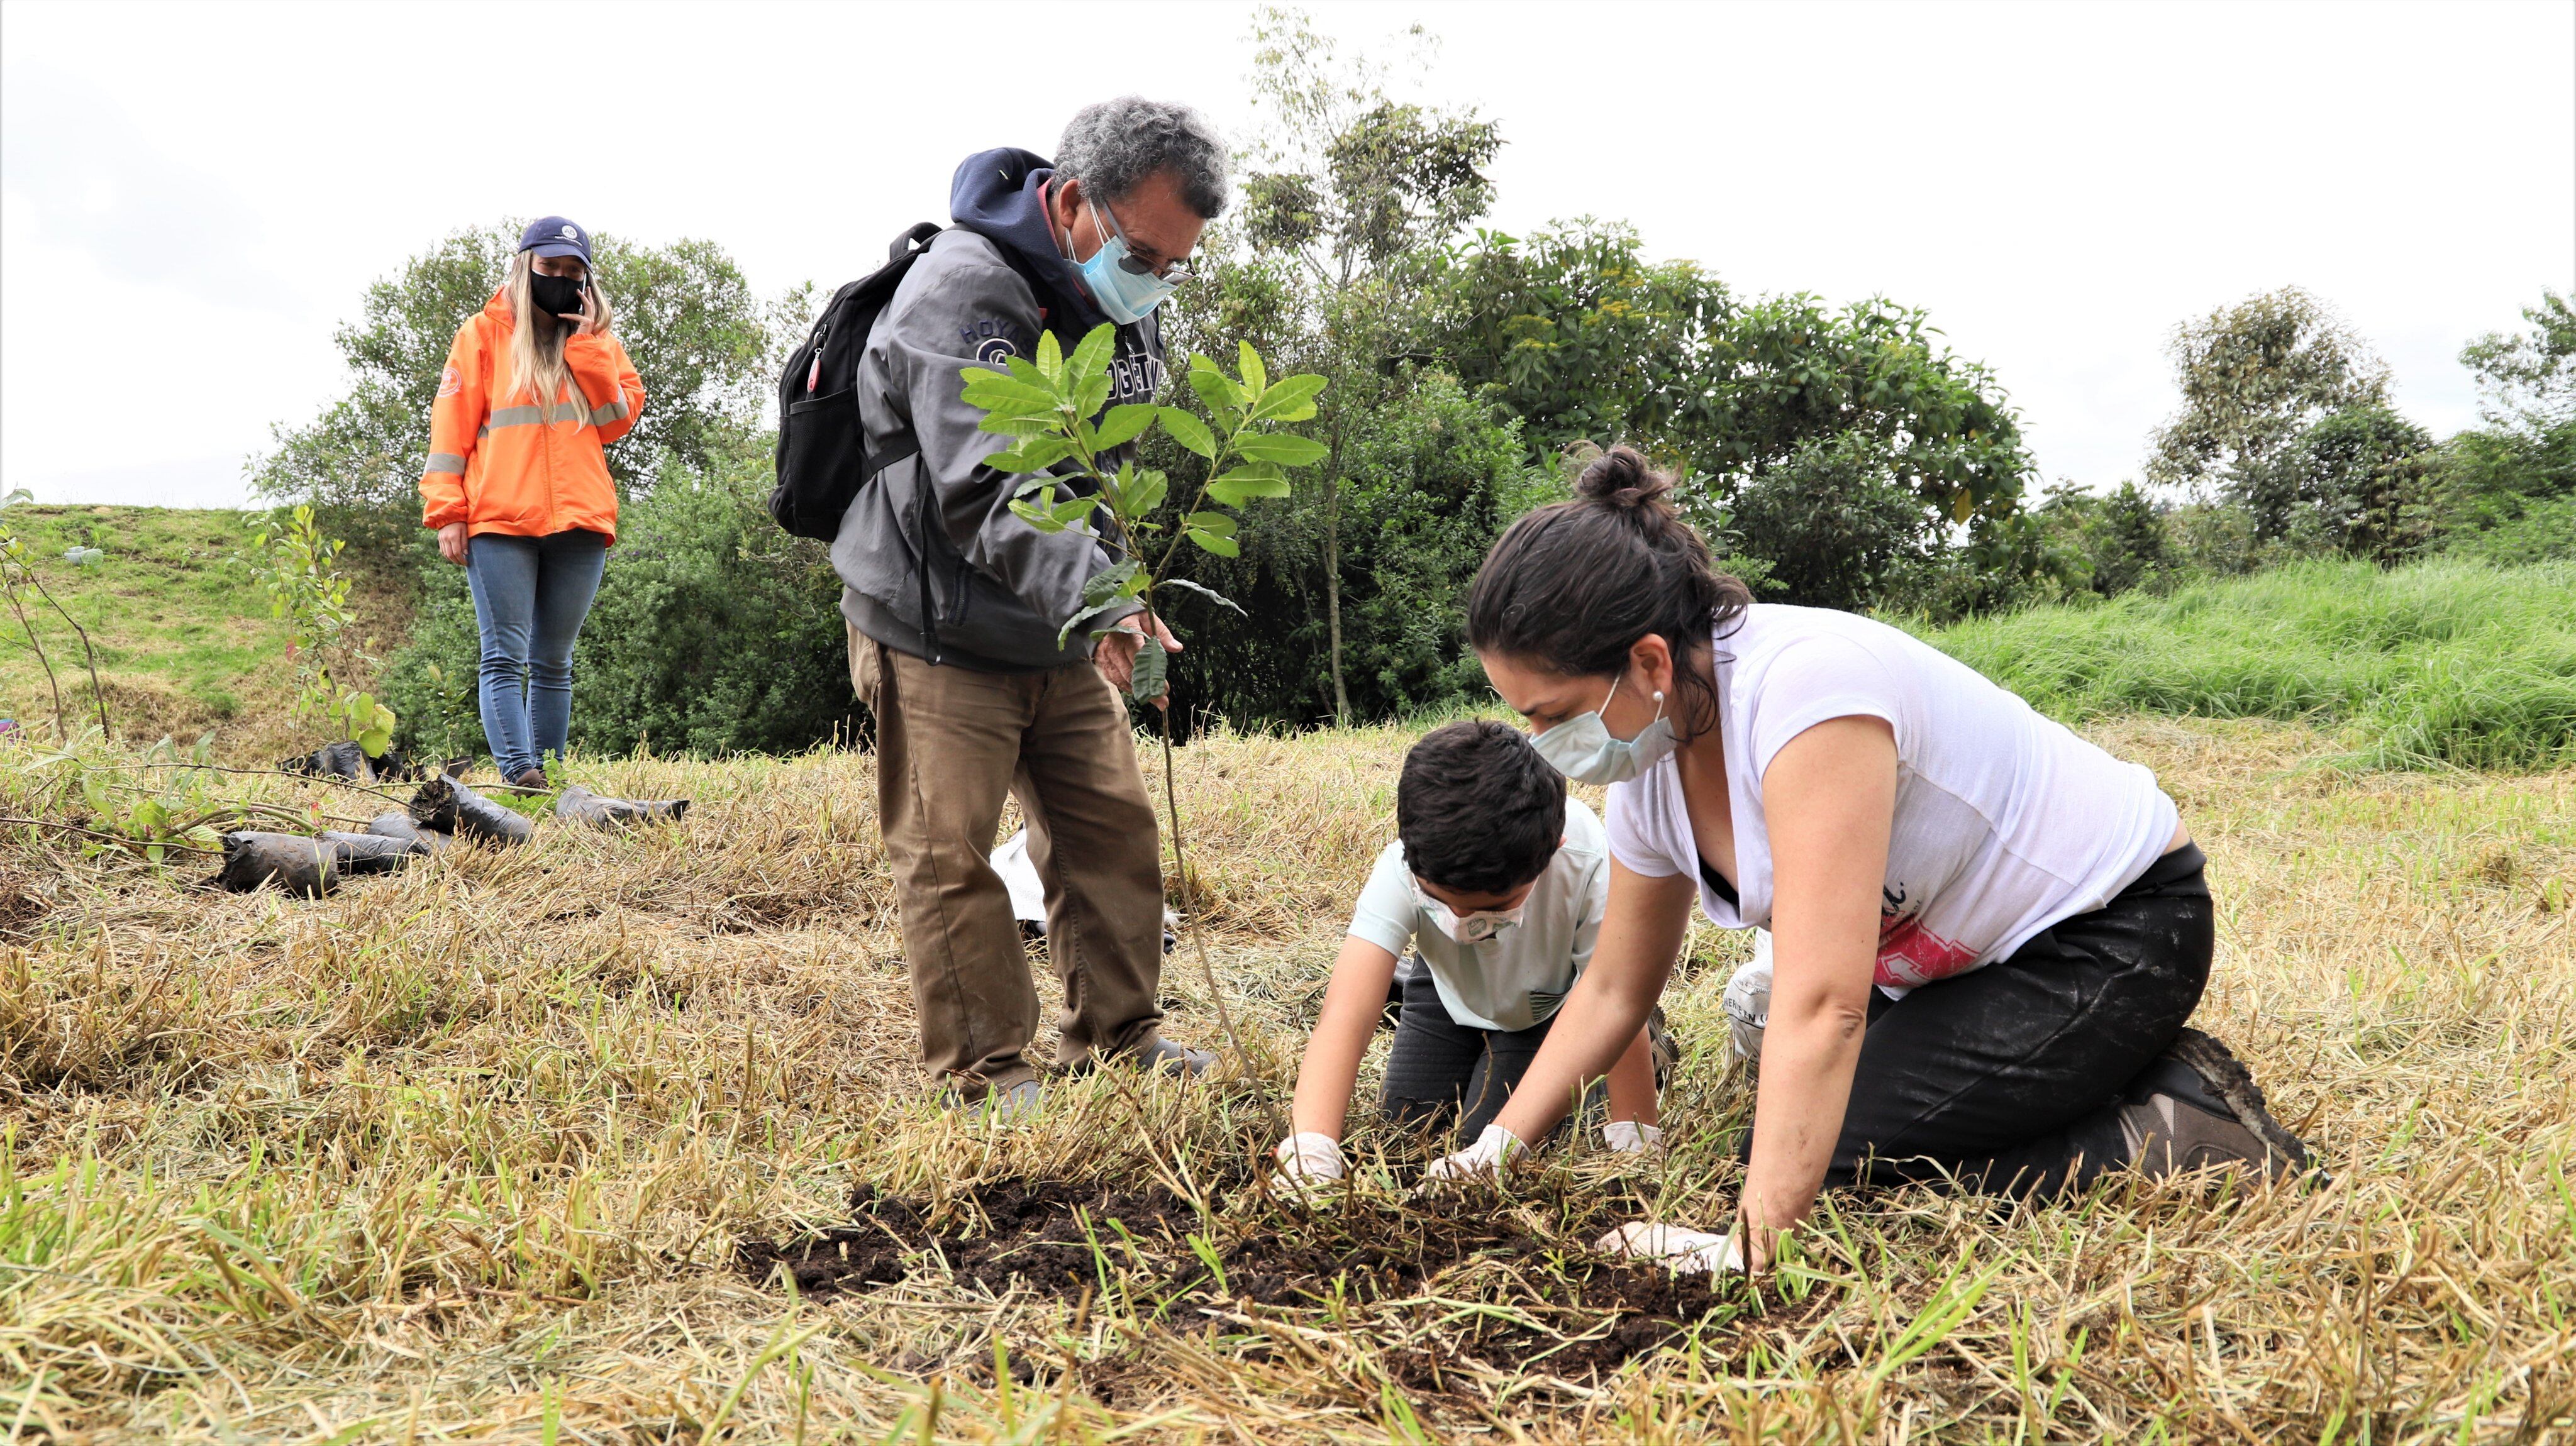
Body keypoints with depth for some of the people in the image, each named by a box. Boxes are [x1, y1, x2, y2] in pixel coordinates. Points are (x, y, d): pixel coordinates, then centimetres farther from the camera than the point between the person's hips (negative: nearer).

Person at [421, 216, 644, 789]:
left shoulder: (599, 340, 17)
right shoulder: (484, 333, 10)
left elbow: (618, 420, 3)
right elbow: (452, 423, 5)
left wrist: (586, 345, -2)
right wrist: (448, 512, -4)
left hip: (579, 523, 3)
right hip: (500, 522, -2)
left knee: (554, 663, 6)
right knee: (504, 656, -11)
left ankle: (548, 776, 7)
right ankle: (519, 775, -19)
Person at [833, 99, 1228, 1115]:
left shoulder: (1119, 297, 3)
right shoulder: (962, 290, -26)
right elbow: (987, 493, -37)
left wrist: (1104, 607, 15)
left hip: (1063, 628, 8)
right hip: (936, 629, -8)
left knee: (1112, 823, 10)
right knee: (950, 854, -2)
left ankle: (1117, 1039, 23)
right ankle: (984, 1076, 11)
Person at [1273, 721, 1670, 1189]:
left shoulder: (1587, 867, -43)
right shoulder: (1403, 871, -39)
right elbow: (1346, 1015, -48)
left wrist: (1635, 1139, -28)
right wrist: (1309, 1154, -59)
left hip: (1550, 1000, -2)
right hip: (1450, 989, 2)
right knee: (1408, 1119, 2)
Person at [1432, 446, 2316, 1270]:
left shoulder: (1803, 685, -35)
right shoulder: (1650, 772, -7)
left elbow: (1823, 1005, -40)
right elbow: (1614, 988, 7)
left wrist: (1755, 1250, -40)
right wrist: (1500, 1147, 0)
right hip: (1962, 958, 9)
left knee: (1820, 1159, -18)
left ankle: (2176, 1136, -5)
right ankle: (2122, 1075, 13)